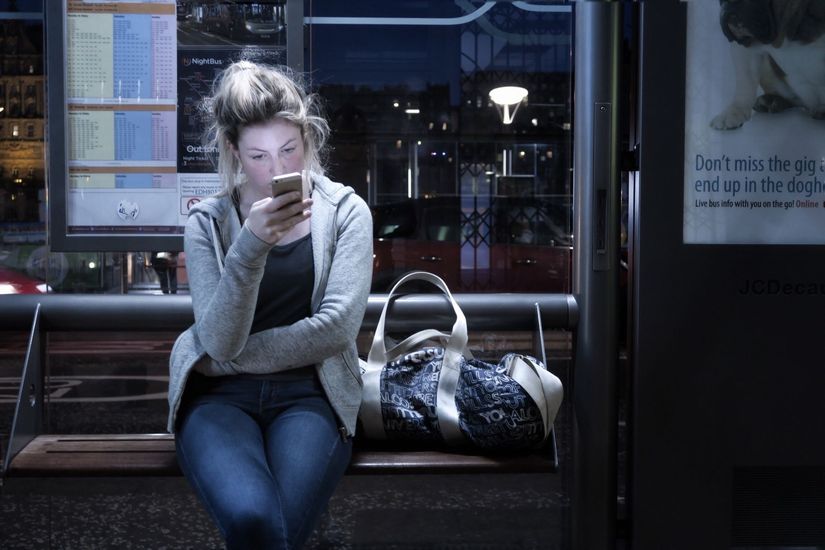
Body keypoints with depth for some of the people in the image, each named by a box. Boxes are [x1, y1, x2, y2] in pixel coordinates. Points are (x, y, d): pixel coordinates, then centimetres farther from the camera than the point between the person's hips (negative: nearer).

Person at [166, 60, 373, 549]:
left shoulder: (345, 211, 3)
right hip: (221, 396, 0)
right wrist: (250, 245, -24)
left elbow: (337, 327, -8)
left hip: (310, 392, 0)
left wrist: (232, 356, -5)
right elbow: (220, 341, -10)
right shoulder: (208, 222, 3)